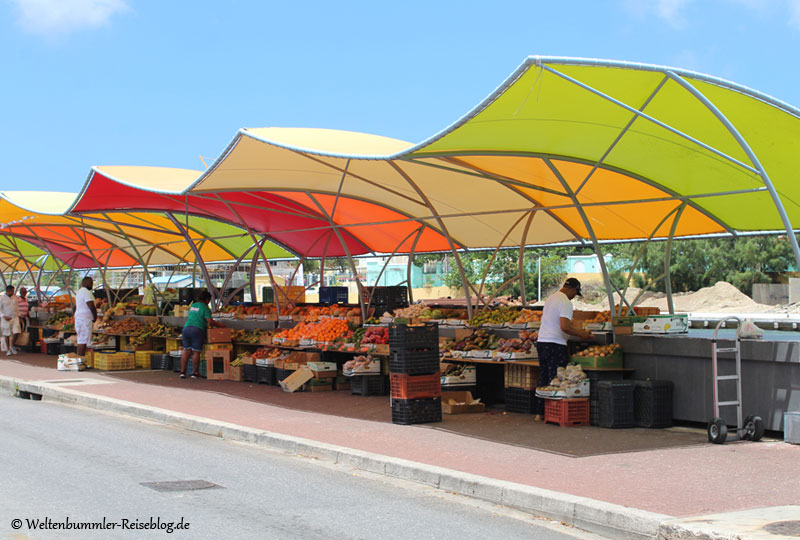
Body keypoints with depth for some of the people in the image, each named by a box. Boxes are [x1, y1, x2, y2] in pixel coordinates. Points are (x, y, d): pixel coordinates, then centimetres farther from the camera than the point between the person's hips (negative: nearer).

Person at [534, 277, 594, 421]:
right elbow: (564, 327, -22)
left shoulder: (551, 298, 17)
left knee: (543, 378, 13)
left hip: (541, 342, 9)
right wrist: (581, 335, -9)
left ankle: (539, 413, 16)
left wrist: (577, 330, 27)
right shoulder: (566, 303, -13)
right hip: (555, 344, -9)